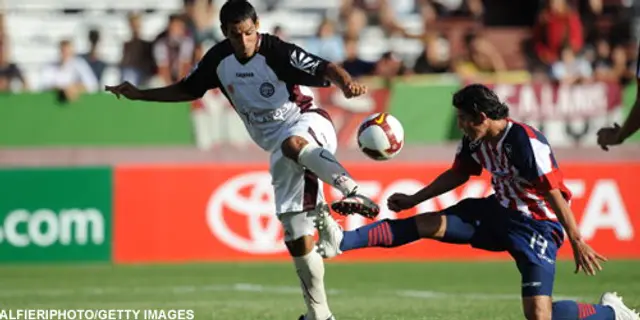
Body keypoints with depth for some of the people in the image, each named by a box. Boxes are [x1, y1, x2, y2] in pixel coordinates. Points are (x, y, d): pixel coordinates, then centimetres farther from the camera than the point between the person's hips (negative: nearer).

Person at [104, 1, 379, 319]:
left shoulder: (277, 52, -18)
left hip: (308, 125, -6)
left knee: (292, 144, -44)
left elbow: (324, 69, -30)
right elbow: (188, 90, 17)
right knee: (297, 238, 3)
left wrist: (345, 82, -51)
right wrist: (139, 95, 13)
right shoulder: (218, 59, 0)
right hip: (281, 151, 6)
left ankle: (354, 193, -51)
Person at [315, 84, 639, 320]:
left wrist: (576, 242, -28)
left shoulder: (526, 142, -27)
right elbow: (457, 175, 17)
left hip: (537, 225, -7)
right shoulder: (474, 142, -3)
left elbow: (554, 193, -27)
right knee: (429, 223, -6)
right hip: (500, 212, 8)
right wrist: (413, 199, 20)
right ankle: (343, 241, -9)